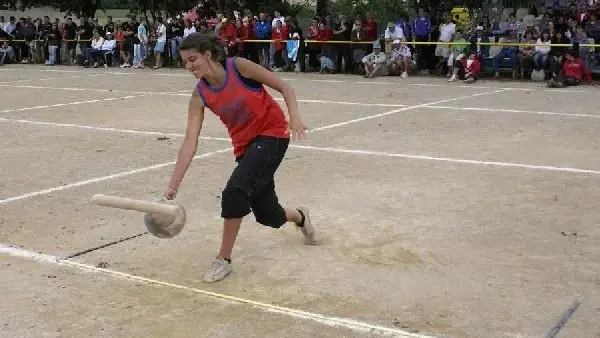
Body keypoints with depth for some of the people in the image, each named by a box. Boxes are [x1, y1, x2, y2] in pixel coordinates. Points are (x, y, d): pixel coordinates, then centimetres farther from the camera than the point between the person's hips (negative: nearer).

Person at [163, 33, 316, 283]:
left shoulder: (239, 67, -18)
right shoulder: (200, 95, -7)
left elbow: (285, 88, -9)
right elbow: (190, 141, -13)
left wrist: (294, 117, -27)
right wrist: (173, 185, -20)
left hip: (272, 134, -5)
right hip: (245, 145, 5)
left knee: (235, 191, -25)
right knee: (267, 214, 12)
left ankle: (224, 259, -7)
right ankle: (300, 217, 49)